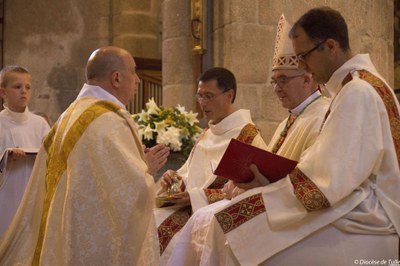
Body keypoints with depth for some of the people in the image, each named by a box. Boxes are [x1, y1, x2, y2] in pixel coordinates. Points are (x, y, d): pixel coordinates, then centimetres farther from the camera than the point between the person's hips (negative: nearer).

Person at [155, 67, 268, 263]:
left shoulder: (248, 136, -9)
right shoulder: (207, 134, 15)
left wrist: (198, 196, -18)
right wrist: (176, 180, -3)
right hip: (191, 208, 7)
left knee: (172, 241, -27)